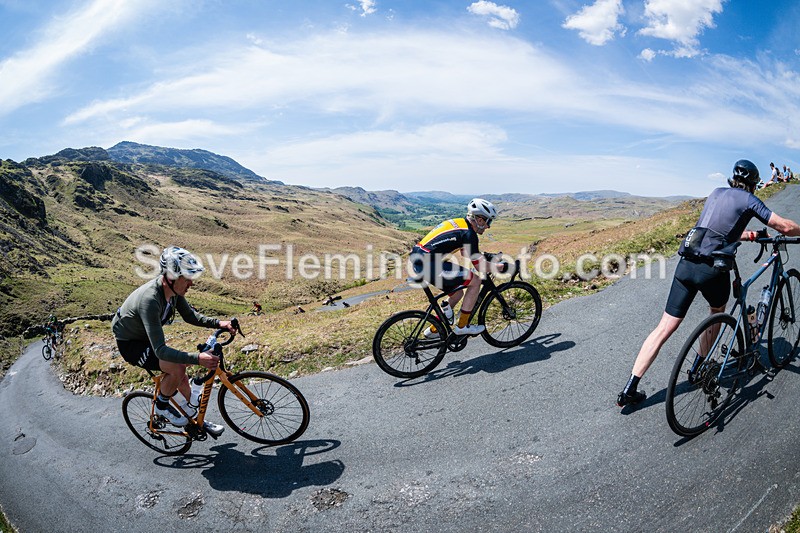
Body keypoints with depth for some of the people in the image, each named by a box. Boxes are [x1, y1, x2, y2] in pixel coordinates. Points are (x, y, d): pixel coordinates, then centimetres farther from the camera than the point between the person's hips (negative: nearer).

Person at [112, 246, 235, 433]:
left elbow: (191, 316, 0)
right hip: (129, 343, -8)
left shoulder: (173, 288, -15)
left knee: (181, 377, 6)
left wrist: (219, 323, -15)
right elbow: (160, 350, -41)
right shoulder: (150, 300, -39)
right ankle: (161, 405, 2)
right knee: (177, 368, -26)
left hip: (146, 339, 8)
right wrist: (197, 358, -50)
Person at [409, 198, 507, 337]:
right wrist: (504, 267, 4)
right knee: (475, 280, -3)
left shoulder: (459, 223, 19)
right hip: (428, 264, -10)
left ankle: (433, 330, 27)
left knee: (457, 292, 21)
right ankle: (462, 326, 7)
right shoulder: (469, 234, -9)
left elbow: (466, 256, 32)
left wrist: (487, 256, 34)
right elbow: (480, 267, -7)